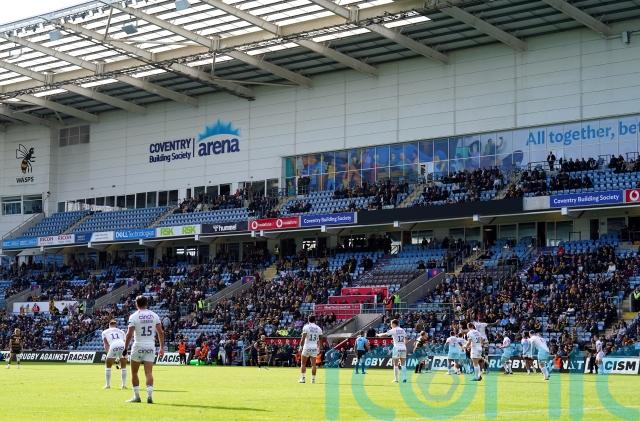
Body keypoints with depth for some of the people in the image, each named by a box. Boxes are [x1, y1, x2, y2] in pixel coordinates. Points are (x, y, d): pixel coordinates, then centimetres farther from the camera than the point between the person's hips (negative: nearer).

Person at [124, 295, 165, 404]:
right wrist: (162, 347, 10)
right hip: (151, 346, 3)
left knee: (134, 373, 12)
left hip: (138, 346, -3)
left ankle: (136, 396, 14)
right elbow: (161, 332, 3)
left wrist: (125, 349, -4)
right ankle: (150, 395, -14)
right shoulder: (154, 315, 5)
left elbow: (129, 334, -11)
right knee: (149, 372, -1)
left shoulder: (134, 316, -6)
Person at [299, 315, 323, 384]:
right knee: (313, 364, 6)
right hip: (315, 347, 3)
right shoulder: (318, 328, 6)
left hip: (307, 347, -3)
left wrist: (301, 347, -4)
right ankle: (313, 379, 5)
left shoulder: (306, 327, -6)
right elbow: (320, 340, 10)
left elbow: (303, 338, -11)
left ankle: (303, 378, 1)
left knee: (303, 363, 7)